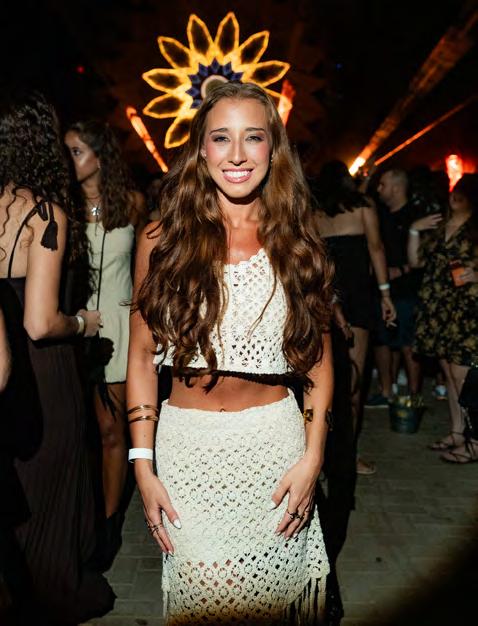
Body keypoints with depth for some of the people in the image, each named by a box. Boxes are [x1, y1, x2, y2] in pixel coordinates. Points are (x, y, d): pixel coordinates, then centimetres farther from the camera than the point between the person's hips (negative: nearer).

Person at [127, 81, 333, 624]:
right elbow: (141, 356, 0)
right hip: (186, 445, 0)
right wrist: (142, 465, -4)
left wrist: (312, 457, -3)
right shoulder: (163, 239, -3)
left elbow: (319, 356, 4)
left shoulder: (297, 243, 0)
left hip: (276, 441, 1)